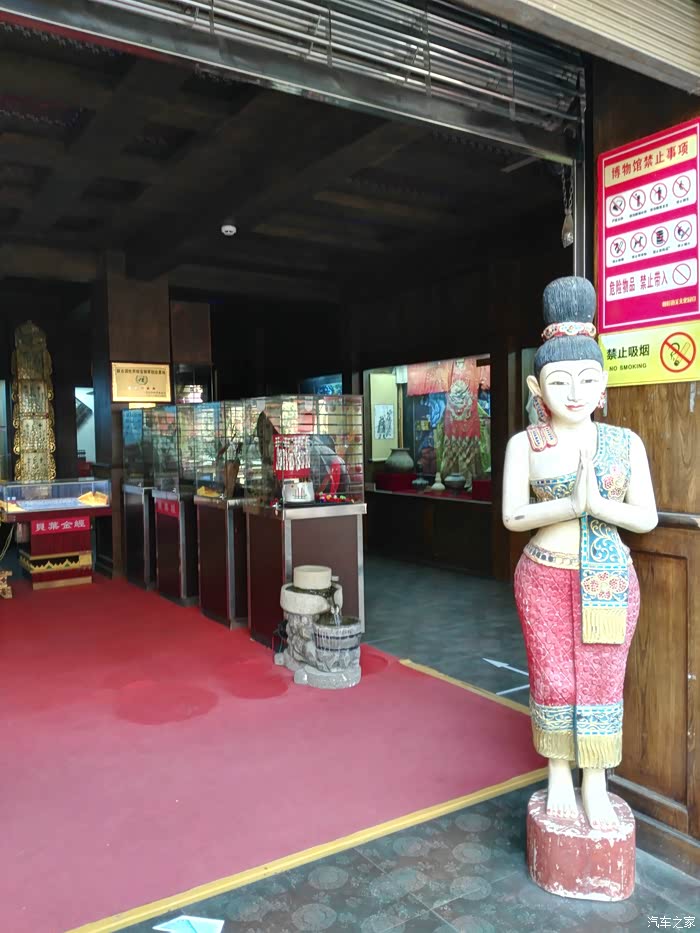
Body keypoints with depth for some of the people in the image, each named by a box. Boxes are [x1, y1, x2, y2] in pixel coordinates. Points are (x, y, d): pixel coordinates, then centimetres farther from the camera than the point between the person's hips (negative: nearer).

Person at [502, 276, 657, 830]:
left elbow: (646, 517, -3)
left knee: (601, 681, 7)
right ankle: (559, 778, 29)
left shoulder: (626, 443, 0)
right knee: (553, 680, 8)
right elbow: (512, 517, -10)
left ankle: (596, 785, 26)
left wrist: (598, 504, -21)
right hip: (545, 577, -1)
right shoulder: (525, 444, -3)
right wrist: (571, 504, -25)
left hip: (609, 578, 1)